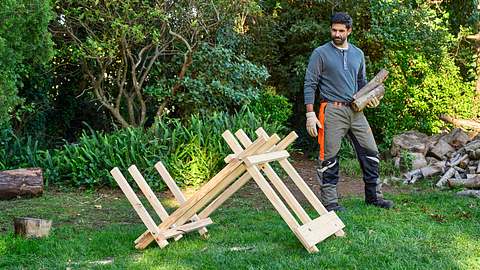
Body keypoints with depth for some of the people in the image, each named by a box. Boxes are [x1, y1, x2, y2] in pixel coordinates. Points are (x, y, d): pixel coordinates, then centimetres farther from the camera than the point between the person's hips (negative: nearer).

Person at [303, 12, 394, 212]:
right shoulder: (321, 53, -3)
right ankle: (329, 201, 6)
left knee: (370, 152, 7)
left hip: (355, 110, 6)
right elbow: (310, 85, -5)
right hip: (332, 111, -5)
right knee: (329, 158, -3)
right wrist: (310, 114, -12)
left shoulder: (358, 54, 14)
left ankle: (373, 196, 20)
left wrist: (370, 98, 4)